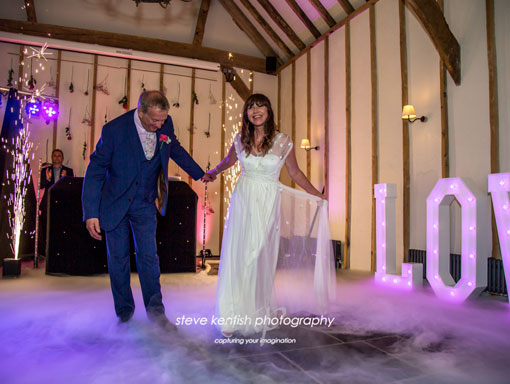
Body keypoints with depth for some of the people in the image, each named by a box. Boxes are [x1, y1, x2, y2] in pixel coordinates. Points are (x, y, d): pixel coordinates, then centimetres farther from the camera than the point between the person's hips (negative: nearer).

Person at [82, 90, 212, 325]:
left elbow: (176, 150, 11)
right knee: (118, 258, 7)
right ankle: (124, 311, 25)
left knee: (148, 256, -2)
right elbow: (95, 170, -14)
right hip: (115, 202, -2)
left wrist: (199, 174, 22)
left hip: (145, 203, 2)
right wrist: (91, 213, -17)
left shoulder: (165, 125, -10)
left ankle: (155, 310, 13)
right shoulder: (114, 129, -21)